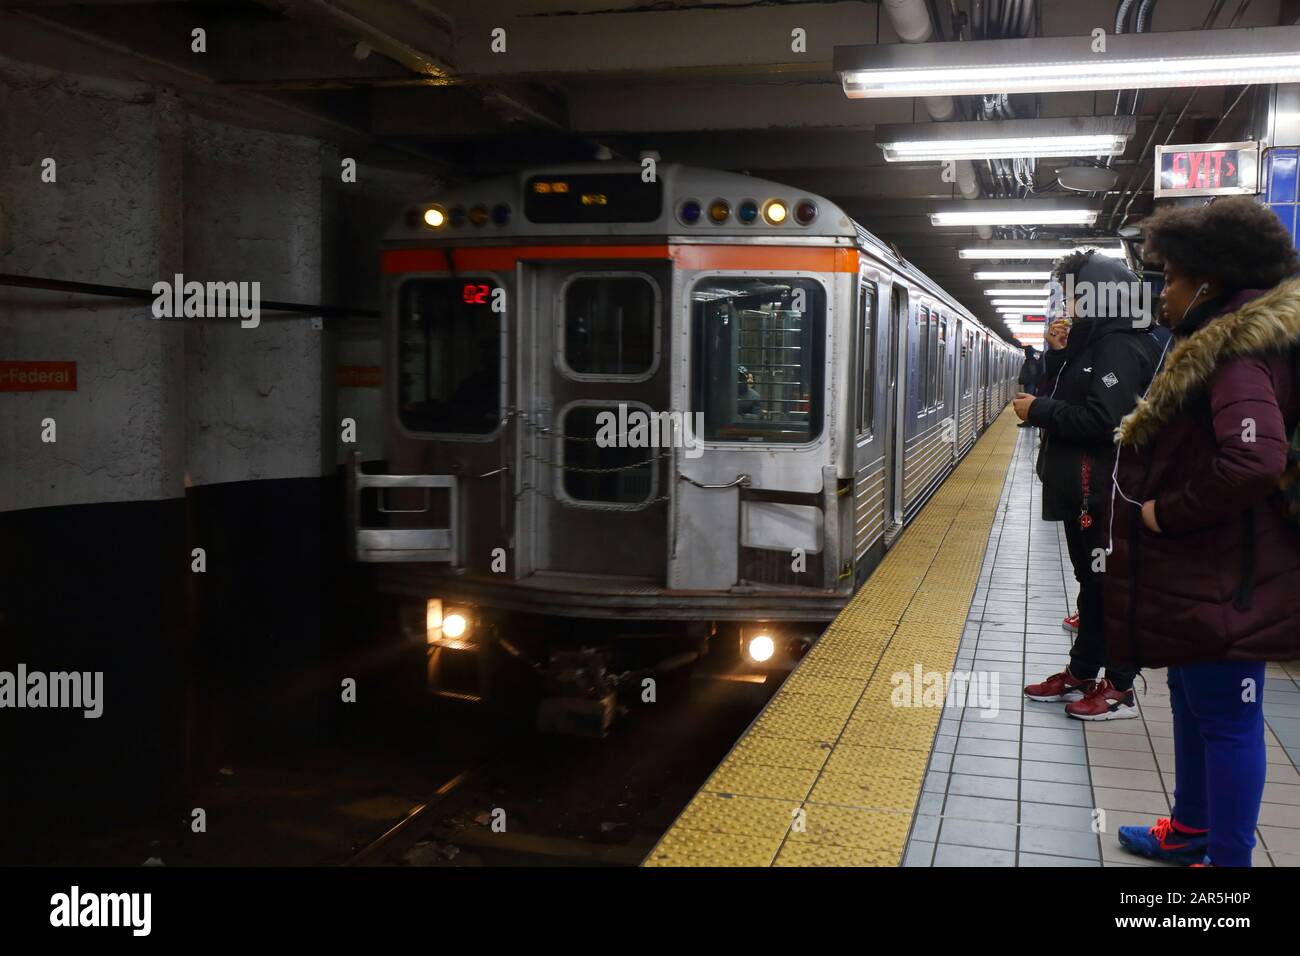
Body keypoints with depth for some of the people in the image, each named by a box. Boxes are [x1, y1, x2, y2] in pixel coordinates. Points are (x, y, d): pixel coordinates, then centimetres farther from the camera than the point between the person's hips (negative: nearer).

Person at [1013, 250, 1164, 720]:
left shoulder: (1120, 347, -17)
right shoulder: (1093, 340, 14)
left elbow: (1102, 421, -25)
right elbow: (1069, 399, 17)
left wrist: (1038, 410, -15)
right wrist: (1058, 353, 4)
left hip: (1103, 490, -10)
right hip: (1081, 486, 10)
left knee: (1110, 585, -2)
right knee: (1091, 581, 16)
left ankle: (1120, 689, 7)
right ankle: (1081, 674, 26)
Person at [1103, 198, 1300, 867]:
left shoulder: (1236, 353, -20)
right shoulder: (1223, 346, 13)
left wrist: (1165, 512, -23)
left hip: (1223, 580, -11)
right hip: (1203, 571, 11)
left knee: (1226, 717, 1)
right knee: (1192, 702, 22)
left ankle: (1228, 857, 13)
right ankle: (1192, 829, 38)